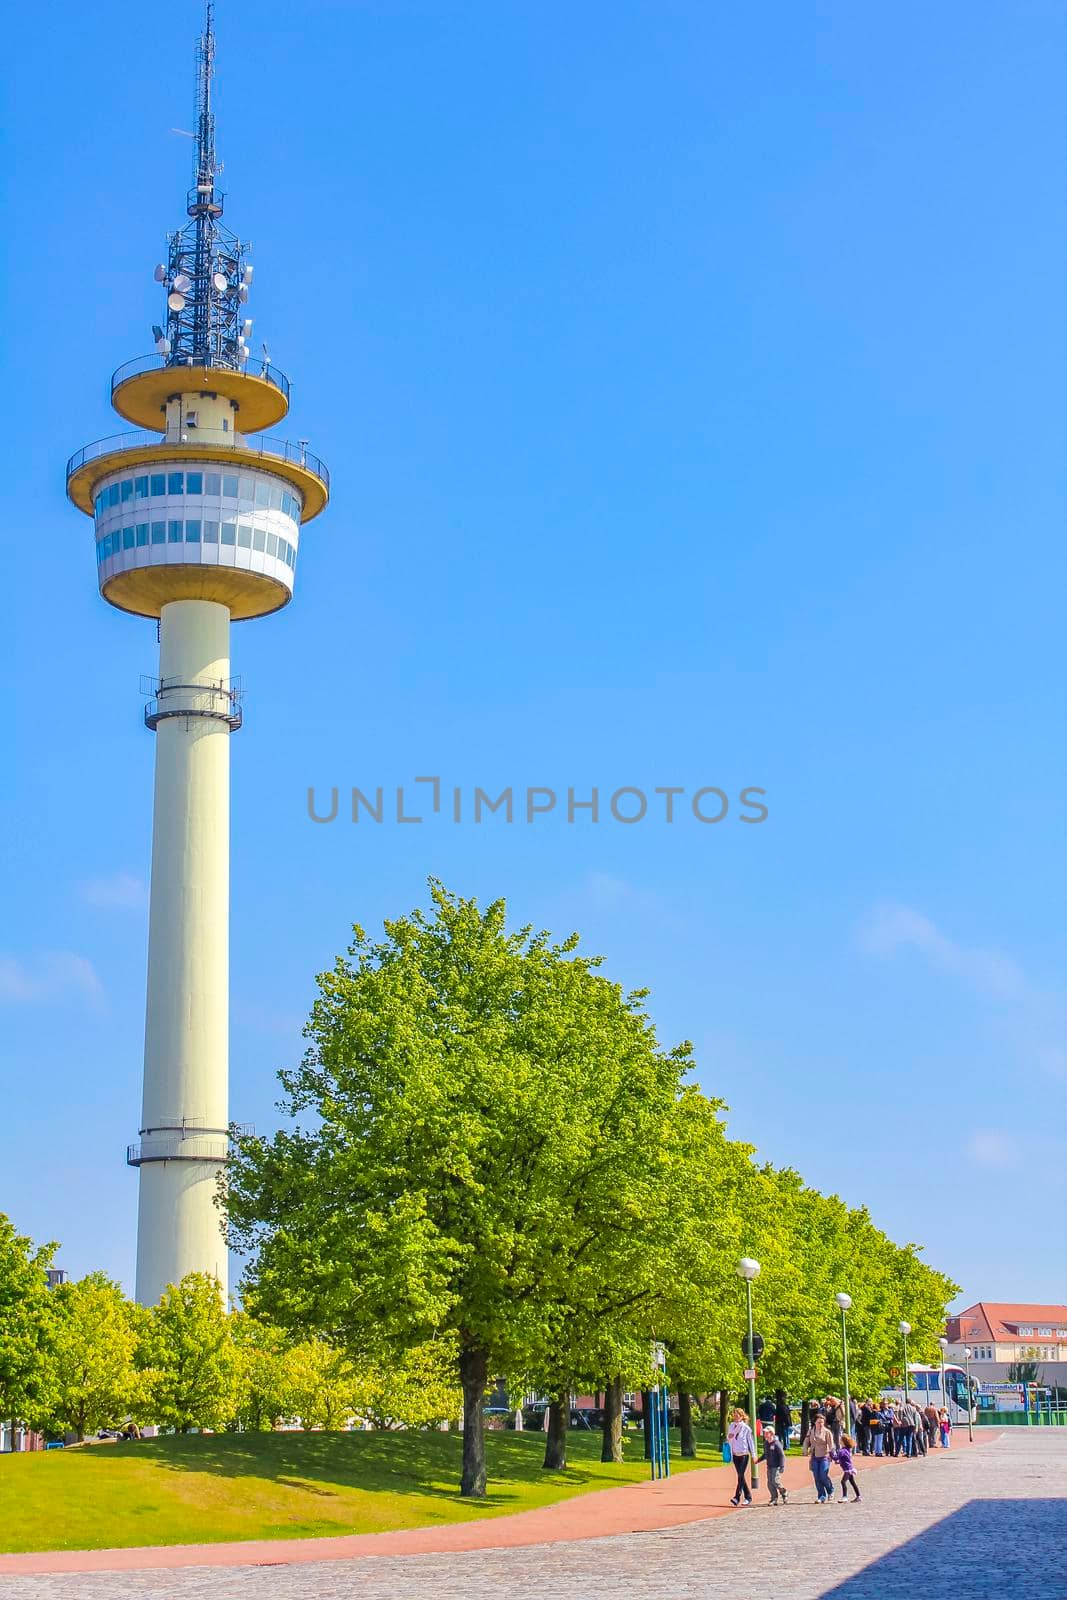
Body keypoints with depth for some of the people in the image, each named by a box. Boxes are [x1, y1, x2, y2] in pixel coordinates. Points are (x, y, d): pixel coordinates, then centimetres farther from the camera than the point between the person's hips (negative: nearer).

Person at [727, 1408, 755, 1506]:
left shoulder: (746, 1428, -7)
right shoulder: (731, 1426, 7)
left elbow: (750, 1441, -2)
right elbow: (728, 1439, 15)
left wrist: (753, 1455, 0)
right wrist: (729, 1437, -9)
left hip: (744, 1454, -5)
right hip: (735, 1454, 5)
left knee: (741, 1476, -12)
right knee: (740, 1476, 9)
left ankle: (737, 1497, -15)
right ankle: (748, 1497, 19)